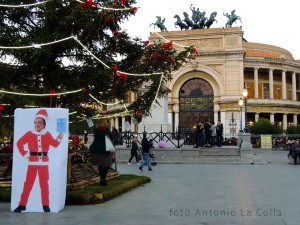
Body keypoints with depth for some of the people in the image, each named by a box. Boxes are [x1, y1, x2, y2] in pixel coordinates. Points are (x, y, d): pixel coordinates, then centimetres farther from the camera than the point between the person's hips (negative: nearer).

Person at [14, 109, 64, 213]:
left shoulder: (47, 134, 2)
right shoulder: (29, 134, 1)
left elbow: (55, 144, -9)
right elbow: (19, 143, 7)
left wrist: (59, 138, -28)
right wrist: (25, 154, -1)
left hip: (44, 162, 0)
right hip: (32, 162, 0)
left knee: (44, 184, 4)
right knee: (28, 183, 4)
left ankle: (46, 205, 11)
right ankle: (22, 205, 13)